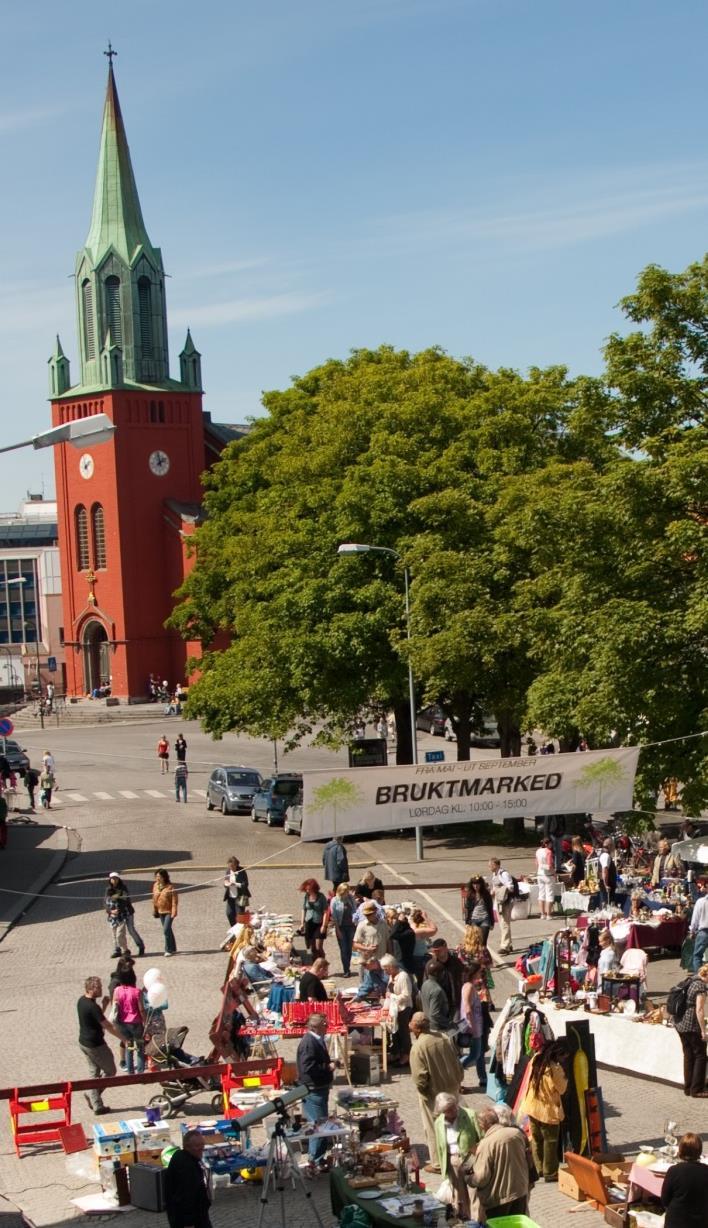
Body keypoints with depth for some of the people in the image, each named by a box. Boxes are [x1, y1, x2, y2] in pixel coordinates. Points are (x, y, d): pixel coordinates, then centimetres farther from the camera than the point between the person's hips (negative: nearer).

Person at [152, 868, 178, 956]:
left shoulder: (170, 887, -15)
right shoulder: (155, 886, 3)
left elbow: (174, 900, -13)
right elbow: (154, 899, 12)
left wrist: (174, 912, -18)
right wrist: (154, 910, 13)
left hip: (169, 912, -6)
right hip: (160, 912, 6)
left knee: (166, 930, -13)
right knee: (168, 930, 14)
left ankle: (168, 950, -5)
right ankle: (173, 949, 25)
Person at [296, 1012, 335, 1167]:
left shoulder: (317, 1041, 11)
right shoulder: (309, 1043, -21)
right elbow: (308, 1068, -29)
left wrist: (329, 1066, 7)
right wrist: (328, 1068, -19)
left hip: (320, 1089, 11)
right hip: (313, 1091, -11)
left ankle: (318, 1158, 27)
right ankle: (316, 1161, 0)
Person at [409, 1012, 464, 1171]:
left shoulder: (418, 1047, -21)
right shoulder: (444, 1038, -3)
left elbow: (419, 1076, -22)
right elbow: (457, 1064, 4)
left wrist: (421, 1089, -4)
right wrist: (456, 1083, 14)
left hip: (433, 1094, -6)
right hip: (451, 1089, 6)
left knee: (434, 1129, 8)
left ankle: (437, 1163, 17)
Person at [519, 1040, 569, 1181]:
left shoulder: (536, 1059, -3)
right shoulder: (555, 1068, -24)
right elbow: (562, 1089, -11)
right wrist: (564, 1074, -6)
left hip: (532, 1107, 7)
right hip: (548, 1111, -7)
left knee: (536, 1139, 17)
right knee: (550, 1142, 7)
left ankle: (539, 1169, 27)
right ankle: (550, 1173, 14)